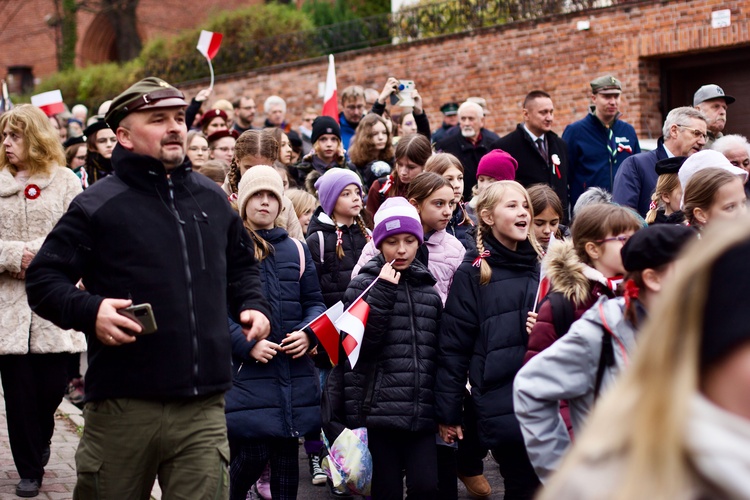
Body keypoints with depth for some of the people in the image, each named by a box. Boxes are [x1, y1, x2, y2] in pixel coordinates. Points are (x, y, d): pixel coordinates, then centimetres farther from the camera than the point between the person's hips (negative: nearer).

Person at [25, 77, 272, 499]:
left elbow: (241, 265, 30)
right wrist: (88, 311, -20)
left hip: (204, 406, 4)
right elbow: (43, 279, -3)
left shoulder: (213, 199, 15)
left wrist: (254, 305, 12)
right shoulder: (99, 205, -2)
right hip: (123, 406, -3)